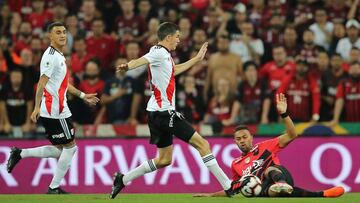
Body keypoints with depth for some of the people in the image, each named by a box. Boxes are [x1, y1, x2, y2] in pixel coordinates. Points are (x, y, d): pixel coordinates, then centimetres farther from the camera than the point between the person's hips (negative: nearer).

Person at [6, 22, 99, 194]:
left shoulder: (58, 56, 17)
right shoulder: (51, 56, -14)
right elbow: (42, 83, -21)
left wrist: (83, 96, 31)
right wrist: (37, 107, -29)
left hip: (54, 111, 10)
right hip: (55, 111, -10)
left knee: (60, 150, 14)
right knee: (70, 146, -1)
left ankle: (20, 154, 14)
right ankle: (54, 188, 4)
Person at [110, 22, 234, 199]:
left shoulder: (164, 55, 18)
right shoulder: (159, 52, -11)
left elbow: (174, 70, 38)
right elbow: (141, 60, -32)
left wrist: (197, 58, 45)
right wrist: (128, 66, -54)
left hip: (159, 113, 10)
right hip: (163, 112, -10)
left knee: (165, 159, 14)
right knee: (202, 144, -9)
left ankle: (122, 179, 16)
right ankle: (228, 187, -9)